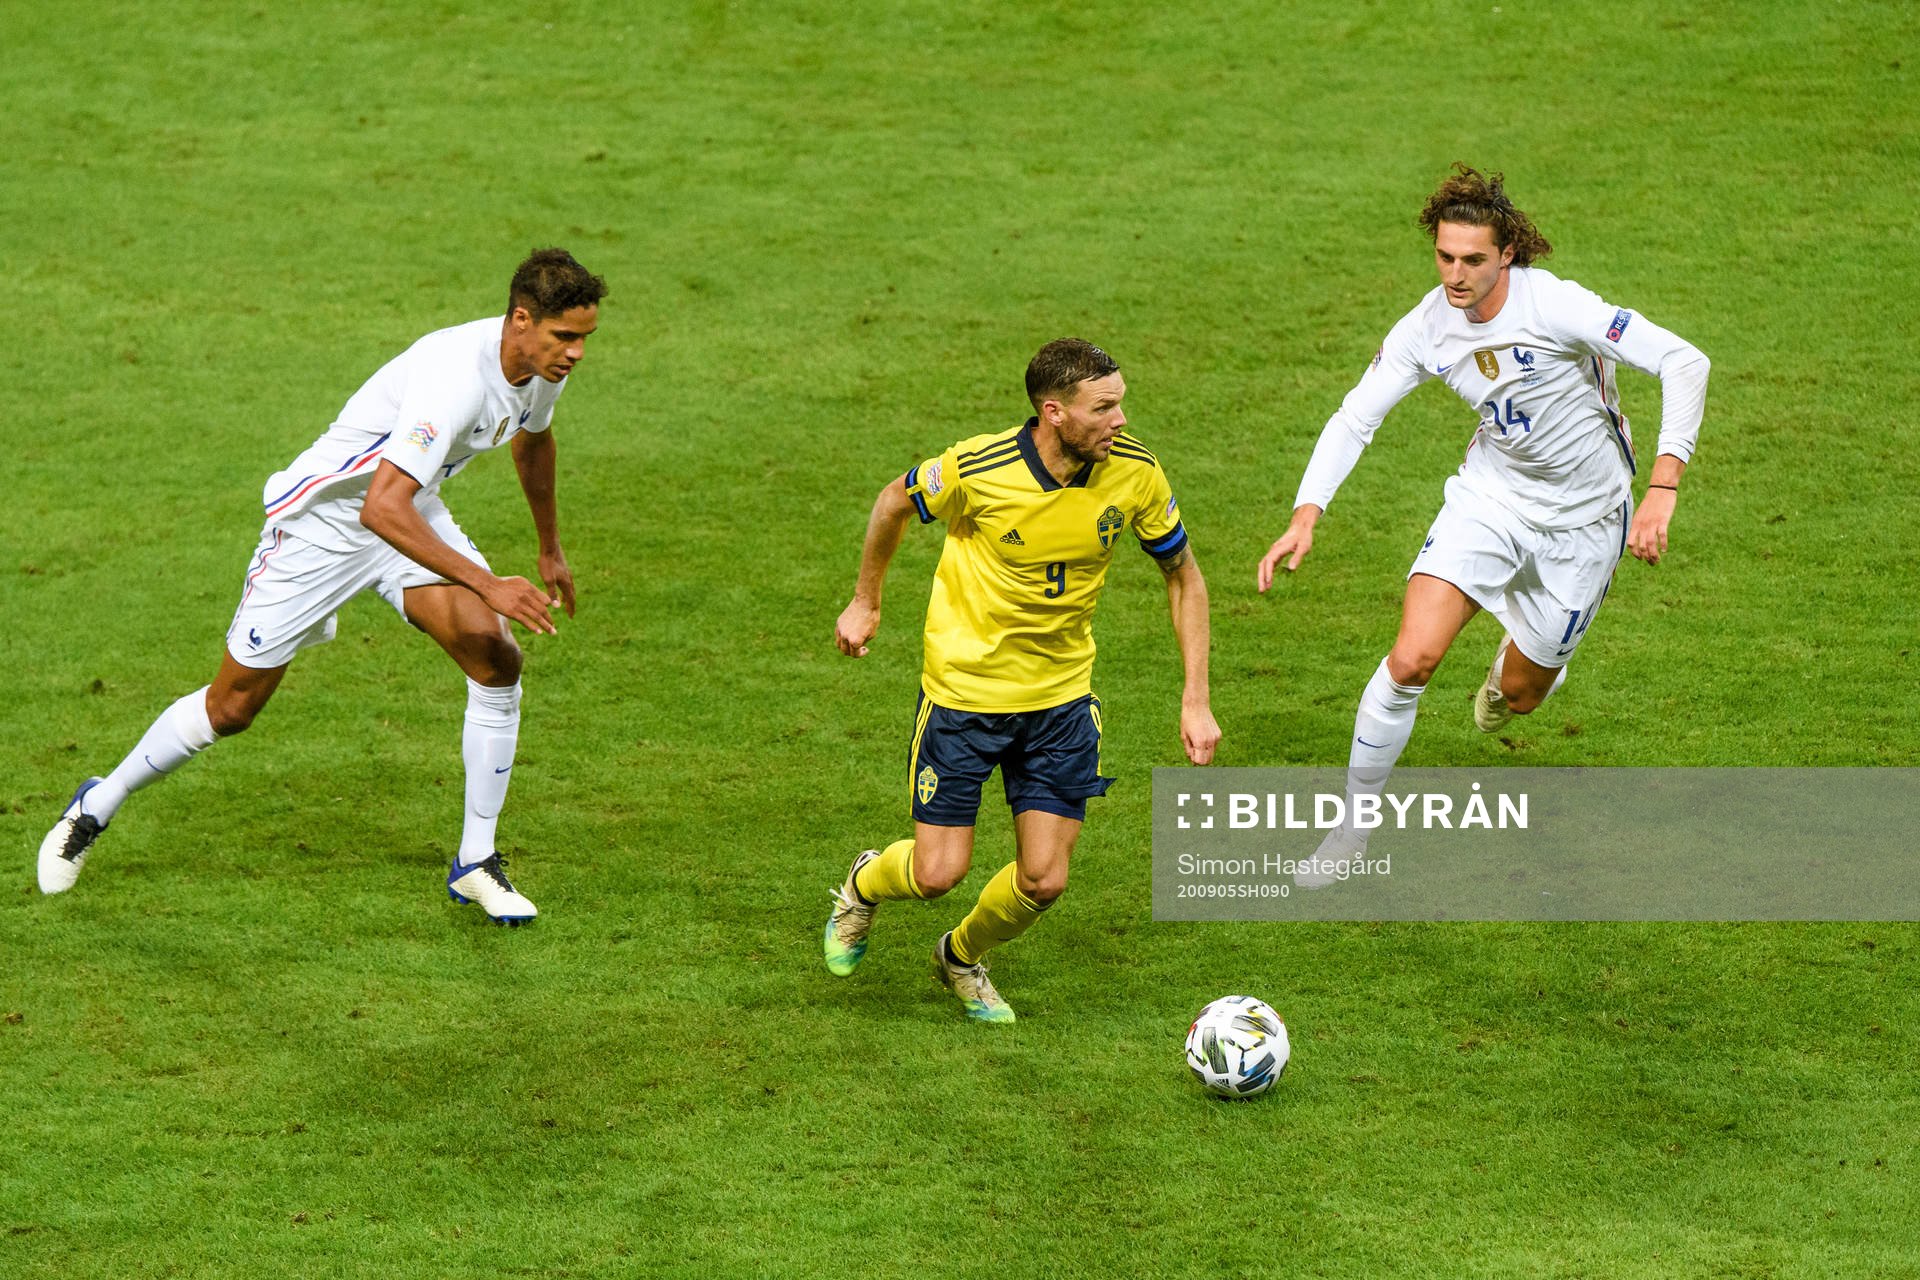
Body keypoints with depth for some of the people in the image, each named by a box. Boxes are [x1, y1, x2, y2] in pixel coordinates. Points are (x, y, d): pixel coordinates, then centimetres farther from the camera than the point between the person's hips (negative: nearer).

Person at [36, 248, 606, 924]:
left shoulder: (543, 363, -8)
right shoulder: (457, 375, -36)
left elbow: (533, 440, 18)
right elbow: (381, 509, -43)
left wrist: (550, 548, 28)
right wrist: (486, 584, -44)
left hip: (411, 514, 7)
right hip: (325, 519, -7)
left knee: (496, 659, -15)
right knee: (232, 705, 3)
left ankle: (475, 863, -2)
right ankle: (96, 808, 28)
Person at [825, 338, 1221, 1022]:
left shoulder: (1134, 472, -14)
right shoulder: (976, 468, -23)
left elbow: (1183, 575, 2)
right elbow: (895, 502, 0)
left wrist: (1195, 700, -2)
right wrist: (865, 602, 11)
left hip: (1062, 696, 3)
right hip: (963, 689, -3)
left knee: (1044, 880, -1)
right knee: (938, 872, -2)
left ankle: (962, 957, 32)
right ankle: (865, 885, 35)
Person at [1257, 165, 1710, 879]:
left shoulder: (1554, 305, -28)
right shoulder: (1426, 329, -14)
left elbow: (1684, 363, -29)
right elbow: (1354, 419, -5)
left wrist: (1662, 488, -36)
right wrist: (1305, 518, -20)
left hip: (1583, 518, -2)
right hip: (1491, 493, 2)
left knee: (1519, 695, 10)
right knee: (1412, 659, -16)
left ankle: (1524, 662, 51)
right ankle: (1355, 819, 3)